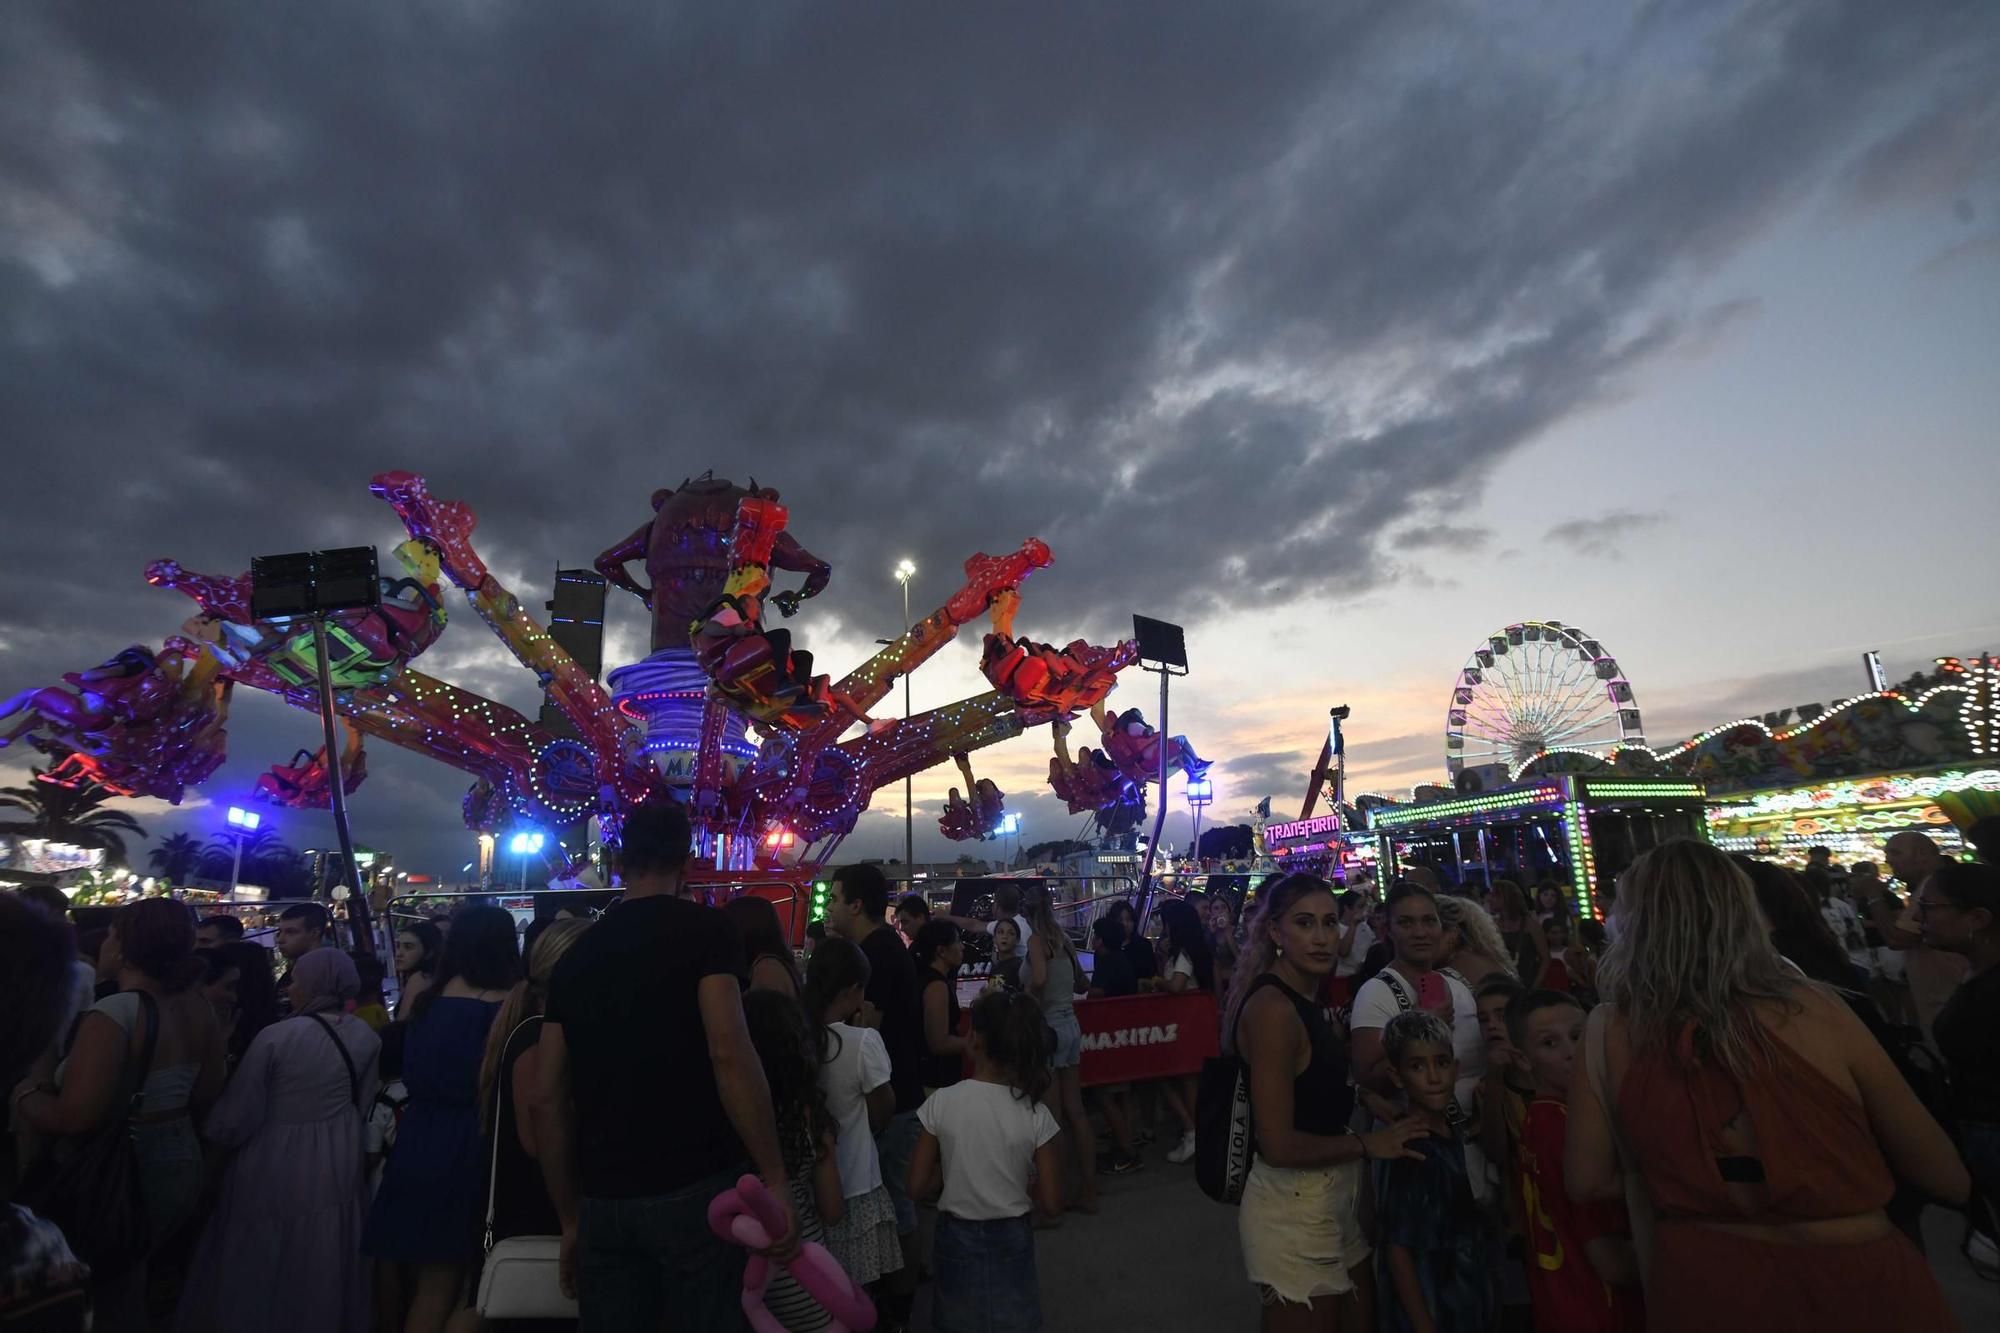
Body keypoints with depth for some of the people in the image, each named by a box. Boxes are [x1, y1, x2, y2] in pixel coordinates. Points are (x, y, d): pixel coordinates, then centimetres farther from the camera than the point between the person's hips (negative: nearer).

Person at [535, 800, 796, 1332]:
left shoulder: (577, 954, 8)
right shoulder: (704, 928, -9)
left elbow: (547, 1098, 9)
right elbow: (729, 1055, -19)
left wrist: (570, 1217, 17)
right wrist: (774, 1179, -14)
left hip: (603, 1202, 5)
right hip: (694, 1190, -5)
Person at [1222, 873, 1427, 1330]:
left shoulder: (1301, 998, 6)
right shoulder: (1273, 1007, -24)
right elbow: (1279, 1146, -24)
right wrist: (1370, 1144, -13)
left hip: (1331, 1195, 9)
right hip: (1293, 1208, -9)